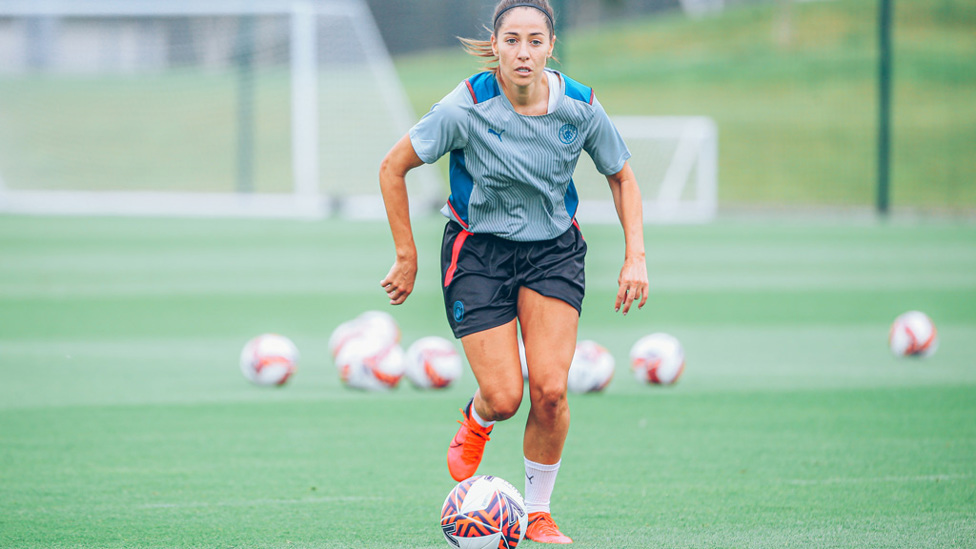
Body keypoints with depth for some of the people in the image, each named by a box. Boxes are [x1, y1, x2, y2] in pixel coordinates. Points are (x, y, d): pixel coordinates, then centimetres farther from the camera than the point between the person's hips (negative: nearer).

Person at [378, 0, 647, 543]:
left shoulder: (580, 107, -12)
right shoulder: (468, 106, -20)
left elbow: (623, 177, 5)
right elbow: (393, 168, -9)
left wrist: (636, 255, -4)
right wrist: (407, 257, -6)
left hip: (554, 249, 2)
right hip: (478, 249, -2)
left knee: (550, 389, -15)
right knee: (504, 398, -10)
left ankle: (539, 513, 6)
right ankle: (476, 421, 29)